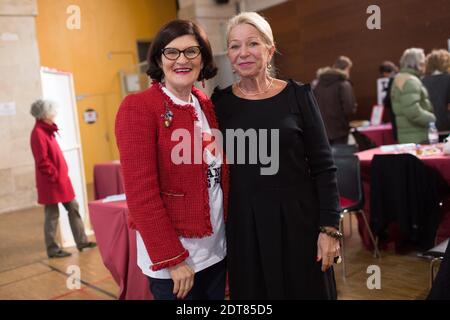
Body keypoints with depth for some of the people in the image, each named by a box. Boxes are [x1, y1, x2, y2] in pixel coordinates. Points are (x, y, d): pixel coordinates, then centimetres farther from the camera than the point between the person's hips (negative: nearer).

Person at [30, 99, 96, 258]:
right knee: (52, 214, 0)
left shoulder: (47, 130, 14)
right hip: (51, 181, -9)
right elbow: (42, 161, -21)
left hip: (61, 178, 9)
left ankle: (81, 241, 19)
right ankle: (52, 249, 11)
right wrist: (55, 175, -15)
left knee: (73, 208, 12)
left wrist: (62, 174, 14)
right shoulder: (38, 133, -16)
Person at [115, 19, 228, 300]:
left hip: (217, 248, 6)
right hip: (172, 256, -6)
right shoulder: (139, 107, -14)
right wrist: (172, 258, -17)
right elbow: (140, 192, -18)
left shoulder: (207, 105, 6)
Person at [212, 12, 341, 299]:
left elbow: (323, 166, -4)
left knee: (307, 291, 13)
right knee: (253, 293, 15)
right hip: (244, 222, 2)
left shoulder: (298, 95, -5)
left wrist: (330, 227, -8)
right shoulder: (221, 102, 0)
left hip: (297, 217, -1)